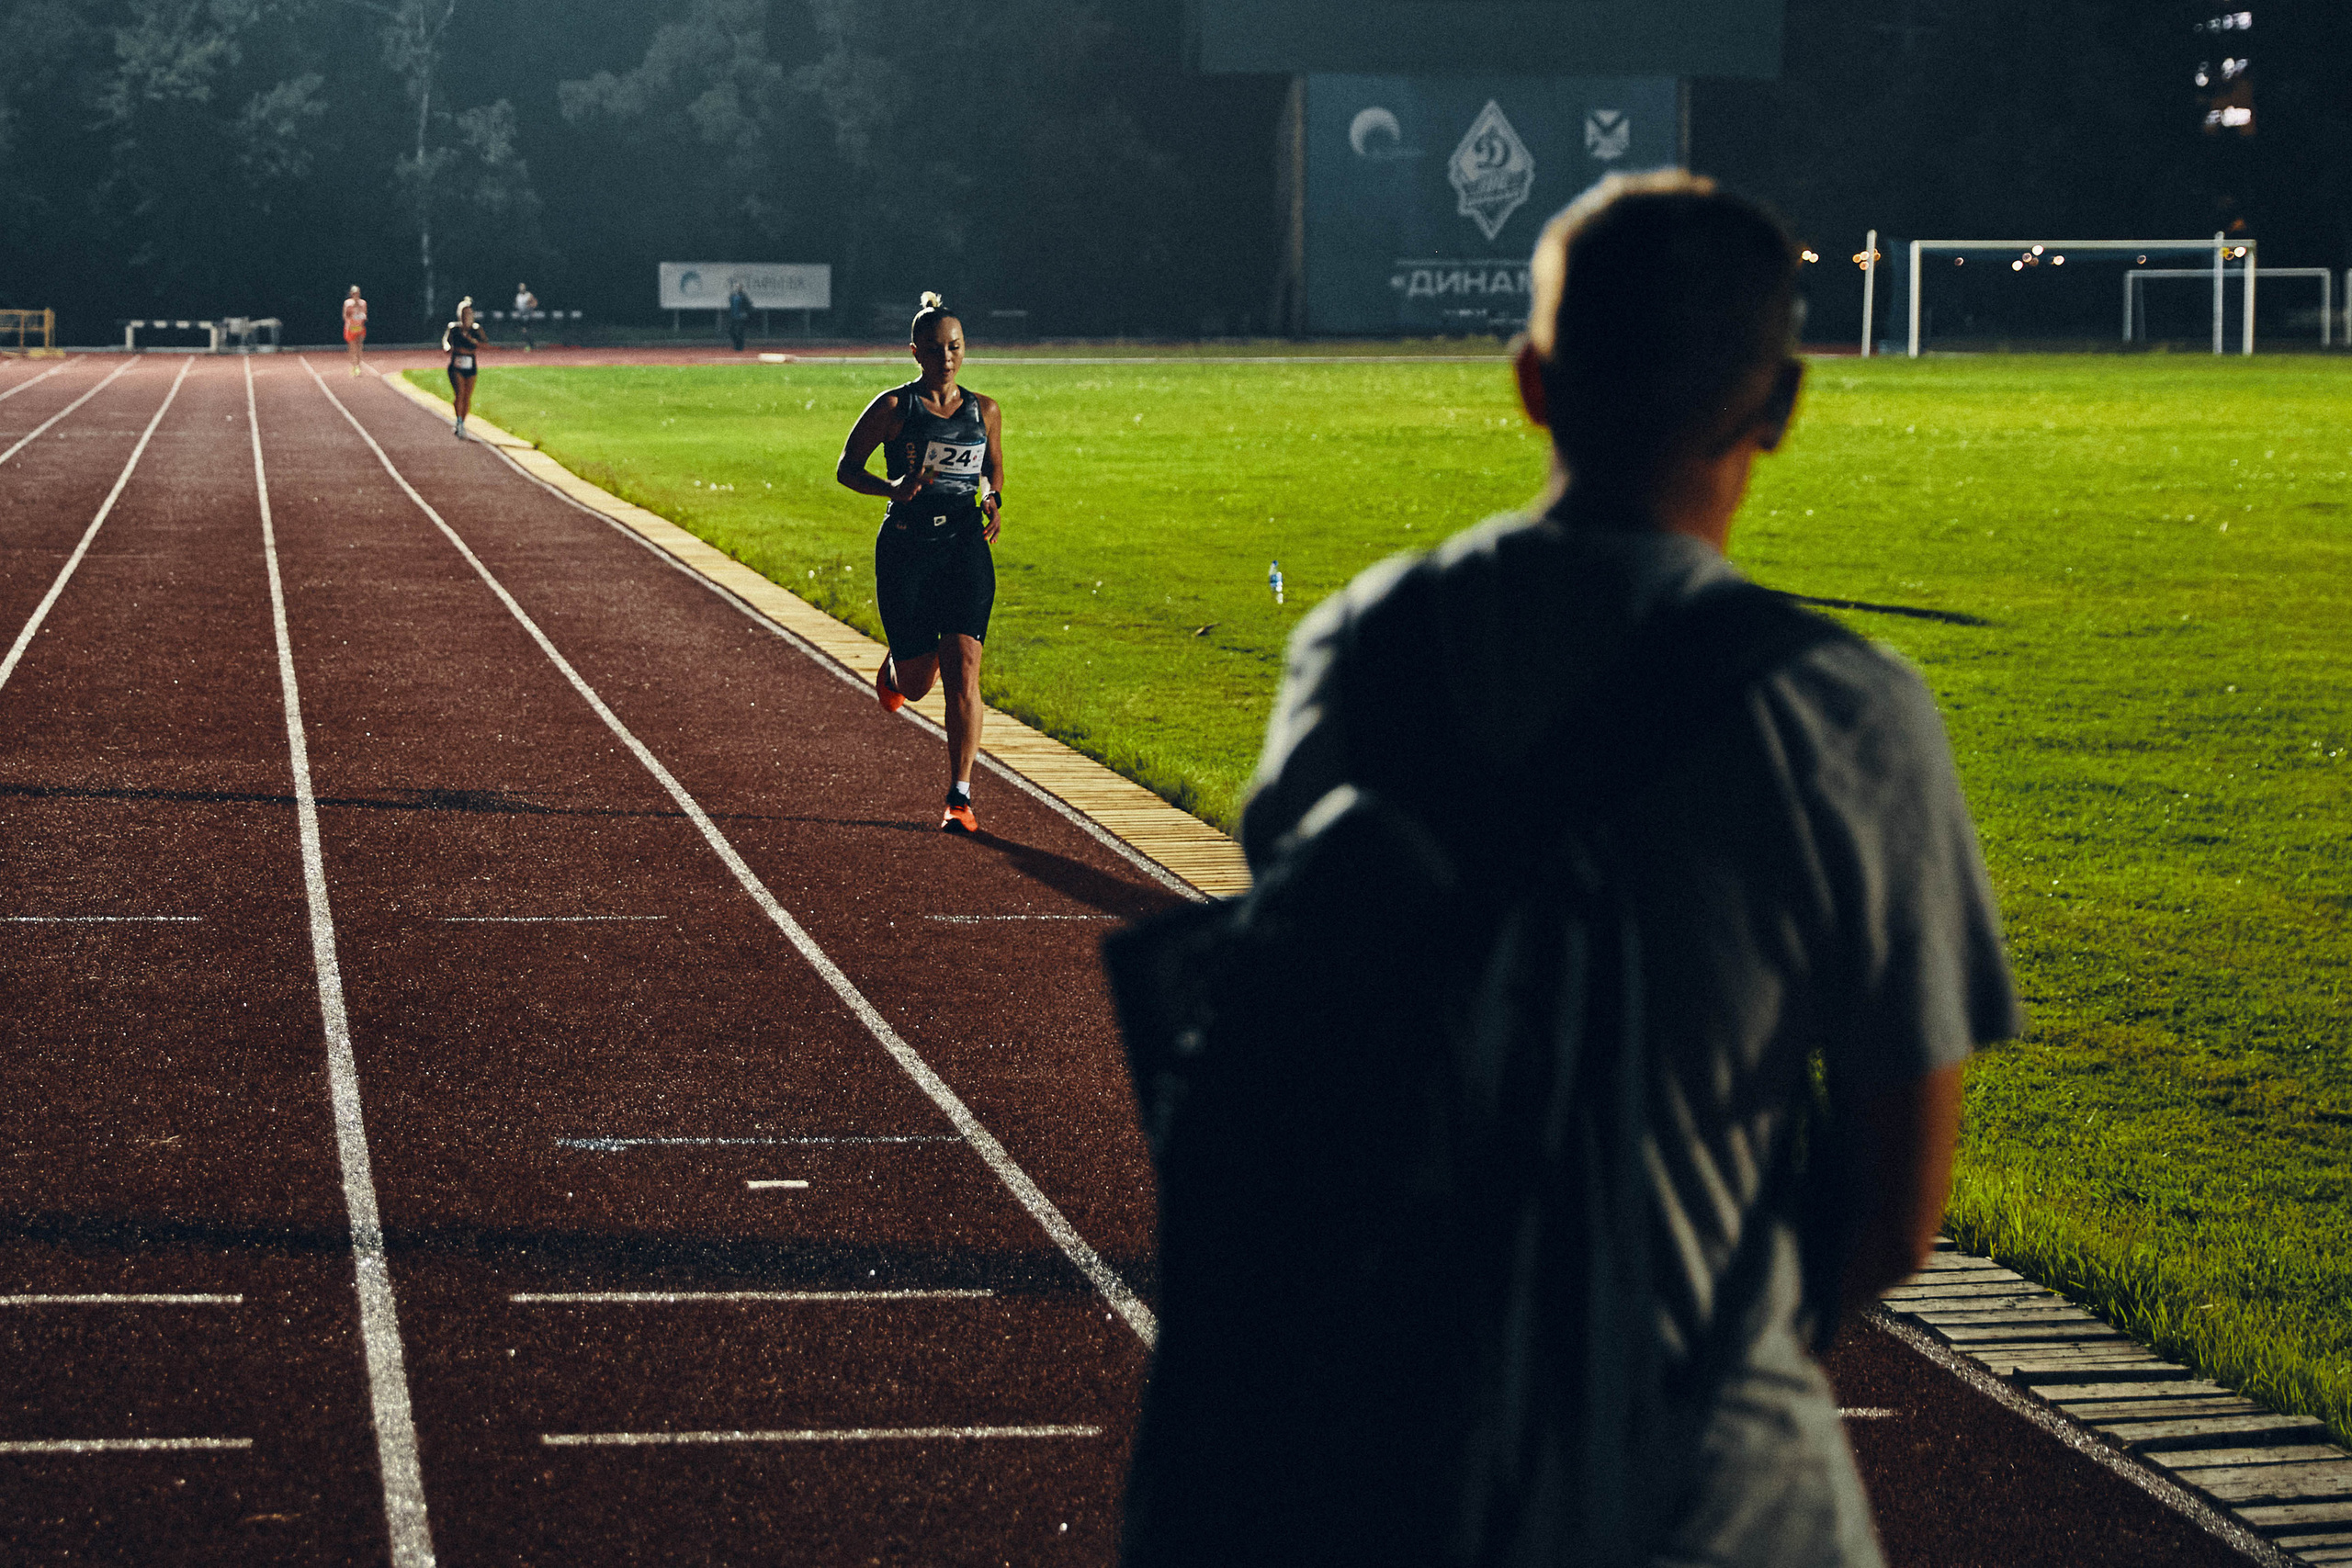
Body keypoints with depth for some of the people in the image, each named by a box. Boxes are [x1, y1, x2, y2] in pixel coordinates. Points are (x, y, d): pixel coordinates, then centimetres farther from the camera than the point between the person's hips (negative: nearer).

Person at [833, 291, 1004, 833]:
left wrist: (992, 499, 1)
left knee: (962, 667, -14)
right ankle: (895, 667, 44)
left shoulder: (984, 412, 7)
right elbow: (847, 468, 2)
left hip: (966, 546, 1)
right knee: (917, 681, 3)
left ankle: (960, 797, -12)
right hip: (906, 547, -1)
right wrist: (892, 488, -16)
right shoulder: (893, 408, -3)